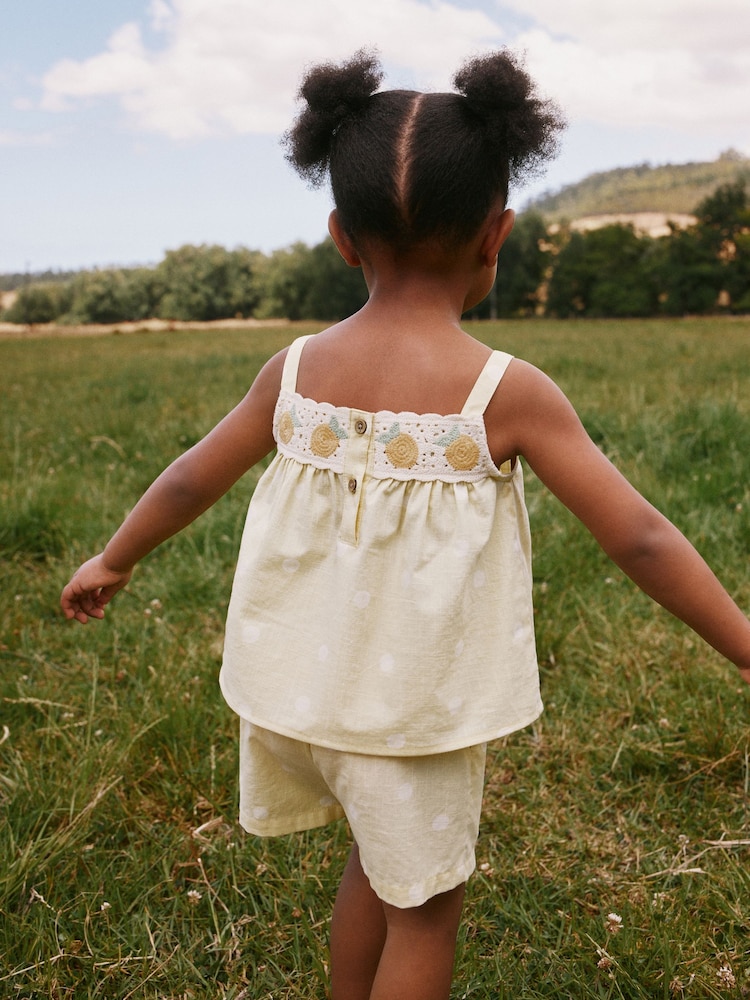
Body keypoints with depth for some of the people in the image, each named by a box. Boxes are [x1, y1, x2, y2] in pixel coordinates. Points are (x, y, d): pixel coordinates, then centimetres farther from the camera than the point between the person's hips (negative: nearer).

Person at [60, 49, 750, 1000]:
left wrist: (111, 562, 22)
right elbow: (640, 541, -15)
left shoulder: (296, 369, -7)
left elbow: (187, 482, 4)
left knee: (381, 857, 29)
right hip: (418, 706, -5)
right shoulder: (507, 392, -18)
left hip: (304, 683, 5)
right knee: (426, 905, 18)